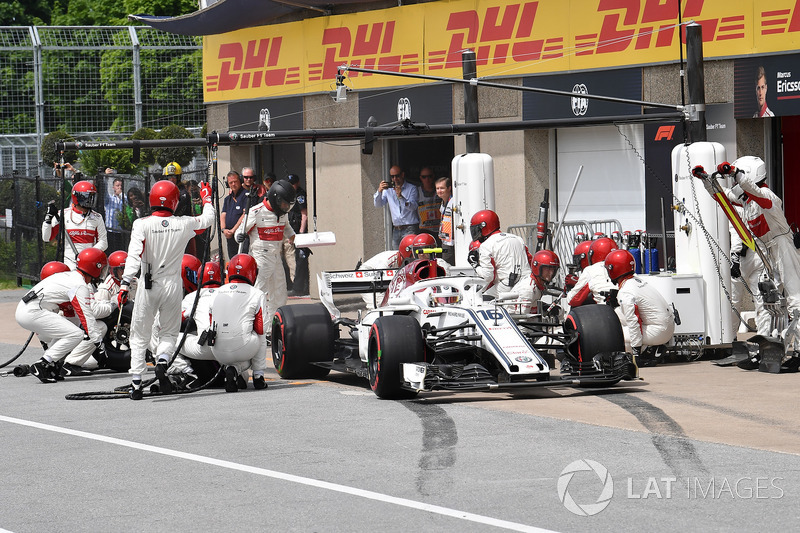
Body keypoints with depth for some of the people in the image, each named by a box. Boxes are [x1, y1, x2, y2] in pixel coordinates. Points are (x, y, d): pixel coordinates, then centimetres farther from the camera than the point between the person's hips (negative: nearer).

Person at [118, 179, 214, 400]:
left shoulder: (142, 224, -11)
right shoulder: (184, 224, -4)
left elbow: (134, 256, -19)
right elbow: (207, 219, 15)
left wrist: (125, 284, -20)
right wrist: (207, 197, 32)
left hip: (147, 286, -1)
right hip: (172, 285, 1)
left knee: (140, 336, 9)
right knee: (169, 332, 17)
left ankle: (136, 384, 2)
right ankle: (162, 360, -14)